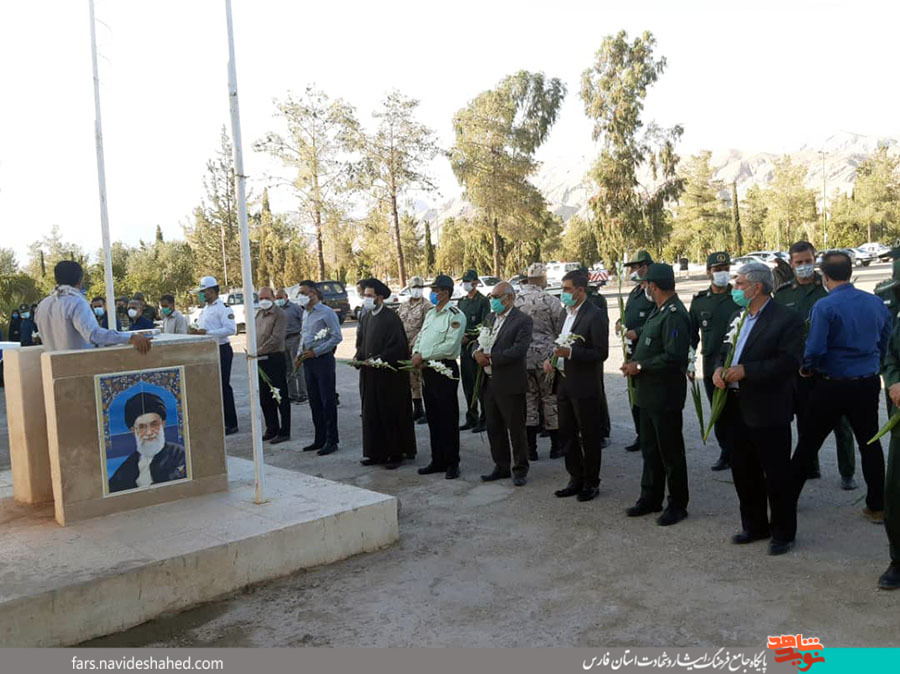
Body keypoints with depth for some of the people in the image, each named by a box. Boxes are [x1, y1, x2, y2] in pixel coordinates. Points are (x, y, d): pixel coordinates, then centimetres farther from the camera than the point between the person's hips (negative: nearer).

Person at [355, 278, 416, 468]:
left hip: (389, 376, -7)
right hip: (370, 374, 8)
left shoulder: (391, 319, -14)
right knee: (371, 414, 10)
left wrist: (375, 360, -19)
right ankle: (376, 453, 19)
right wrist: (358, 357, 0)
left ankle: (396, 453, 12)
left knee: (391, 415, 2)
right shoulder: (366, 317, 10)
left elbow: (397, 347, -18)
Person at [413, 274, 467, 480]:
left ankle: (452, 463, 9)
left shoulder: (455, 315, -11)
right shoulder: (430, 313, 15)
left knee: (448, 419, 0)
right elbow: (421, 337, 18)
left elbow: (450, 346, -19)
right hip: (427, 370, 8)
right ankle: (437, 460, 24)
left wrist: (423, 356, -16)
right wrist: (416, 354, -3)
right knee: (432, 418, 14)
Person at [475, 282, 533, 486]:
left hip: (510, 383, -7)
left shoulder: (522, 320, -10)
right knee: (494, 428, 14)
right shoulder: (490, 318, 15)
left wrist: (490, 359, -18)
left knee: (516, 428, 2)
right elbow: (480, 342, 16)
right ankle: (501, 467, 27)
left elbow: (519, 350, -20)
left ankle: (520, 469, 15)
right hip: (489, 382, 7)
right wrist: (477, 353, -8)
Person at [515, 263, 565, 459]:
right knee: (550, 399, 7)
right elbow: (561, 330, -5)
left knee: (528, 399, 10)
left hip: (522, 357, 3)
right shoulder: (550, 301, -10)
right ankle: (556, 446, 14)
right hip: (545, 356, -3)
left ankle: (530, 448, 11)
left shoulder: (515, 300, 0)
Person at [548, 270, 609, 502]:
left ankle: (591, 483, 17)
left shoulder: (595, 316, -13)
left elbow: (601, 353, -16)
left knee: (589, 437, 4)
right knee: (567, 435, 14)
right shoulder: (566, 313, 13)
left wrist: (570, 353, -25)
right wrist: (551, 357, 2)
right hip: (563, 383, 8)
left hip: (584, 387, -8)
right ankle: (576, 480, 26)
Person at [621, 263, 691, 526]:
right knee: (650, 449, 18)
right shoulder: (659, 311, 10)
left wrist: (640, 366, -21)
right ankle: (651, 498, 31)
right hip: (649, 393, 10)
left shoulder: (674, 315, -21)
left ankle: (677, 505, 17)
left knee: (670, 453, 3)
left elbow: (674, 357, -27)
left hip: (665, 396, -10)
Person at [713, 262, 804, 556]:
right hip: (736, 408, 8)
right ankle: (754, 525, 31)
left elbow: (788, 362, -20)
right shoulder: (738, 317, 14)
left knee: (777, 476, 4)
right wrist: (719, 369, -1)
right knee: (743, 473, 16)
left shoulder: (786, 319, -11)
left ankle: (783, 533, 20)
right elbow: (725, 352, 21)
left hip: (768, 411, -8)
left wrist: (746, 371, -23)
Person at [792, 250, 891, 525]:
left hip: (832, 386, -4)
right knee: (870, 443, 13)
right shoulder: (876, 303, 2)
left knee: (808, 441, 8)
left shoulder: (824, 307, -16)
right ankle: (877, 507, 18)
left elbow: (815, 349, -19)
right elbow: (885, 342, 10)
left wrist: (807, 369, 0)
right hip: (868, 384, 4)